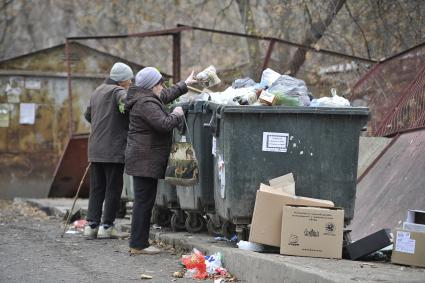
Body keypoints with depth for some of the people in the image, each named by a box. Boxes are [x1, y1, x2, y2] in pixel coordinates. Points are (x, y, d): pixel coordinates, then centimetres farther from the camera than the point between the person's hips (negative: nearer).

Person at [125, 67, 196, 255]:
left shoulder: (149, 99, 16)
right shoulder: (146, 104, -17)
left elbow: (166, 95, 37)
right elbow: (164, 124, -27)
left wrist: (185, 84, 46)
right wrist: (177, 115, -9)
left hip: (144, 159, 11)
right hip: (145, 160, -11)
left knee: (144, 201, 11)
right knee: (144, 201, -9)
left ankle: (139, 243, 14)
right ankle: (138, 245, -7)